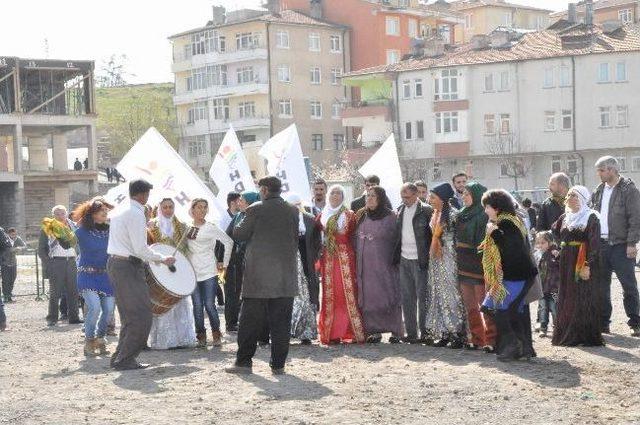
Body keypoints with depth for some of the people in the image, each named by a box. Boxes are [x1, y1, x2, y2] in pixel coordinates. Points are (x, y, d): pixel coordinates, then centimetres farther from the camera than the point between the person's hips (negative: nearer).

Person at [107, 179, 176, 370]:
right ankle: (125, 360, -6)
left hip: (114, 263, 10)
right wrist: (163, 259, -8)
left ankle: (119, 357, 19)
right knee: (142, 316, -7)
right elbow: (141, 250, -19)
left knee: (129, 315, 17)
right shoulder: (136, 214, -16)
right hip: (128, 267, -10)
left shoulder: (119, 212, 15)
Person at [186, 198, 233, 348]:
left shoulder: (211, 228, 1)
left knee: (209, 305, -5)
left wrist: (224, 263, 3)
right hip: (192, 272, 2)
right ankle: (201, 336, 9)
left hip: (209, 272, -2)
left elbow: (229, 242, 4)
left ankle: (216, 334, 10)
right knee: (197, 306, 0)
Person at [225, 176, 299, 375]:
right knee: (281, 322, 6)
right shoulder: (292, 211, 4)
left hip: (258, 276, -3)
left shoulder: (256, 210, -7)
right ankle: (278, 364, 6)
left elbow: (239, 233, -1)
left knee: (250, 321, 5)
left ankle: (243, 362, 7)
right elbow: (296, 239, 10)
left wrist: (244, 221, 17)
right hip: (285, 277, 3)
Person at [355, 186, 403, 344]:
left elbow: (397, 240, -1)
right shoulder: (361, 216, 10)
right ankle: (374, 330, 9)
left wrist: (395, 260, -7)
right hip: (365, 265, 5)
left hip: (384, 264, -5)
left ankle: (395, 331, 2)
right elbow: (356, 238, 17)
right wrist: (357, 262, 12)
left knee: (388, 295, -3)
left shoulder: (390, 217, -4)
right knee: (369, 297, 3)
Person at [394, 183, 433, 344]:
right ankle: (411, 332, 17)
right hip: (404, 260, 6)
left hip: (420, 260, -6)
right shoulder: (400, 210, 10)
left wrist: (429, 258, -12)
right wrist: (396, 256, 9)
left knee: (422, 297, 0)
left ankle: (425, 332, 7)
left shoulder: (426, 211, -8)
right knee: (407, 298, 10)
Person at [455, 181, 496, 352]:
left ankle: (491, 339, 2)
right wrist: (458, 262, 14)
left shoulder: (483, 216, -12)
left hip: (478, 266, -8)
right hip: (464, 266, 8)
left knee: (484, 304, -4)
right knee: (470, 306, 10)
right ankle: (476, 338, 18)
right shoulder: (462, 215, 13)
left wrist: (485, 266, -22)